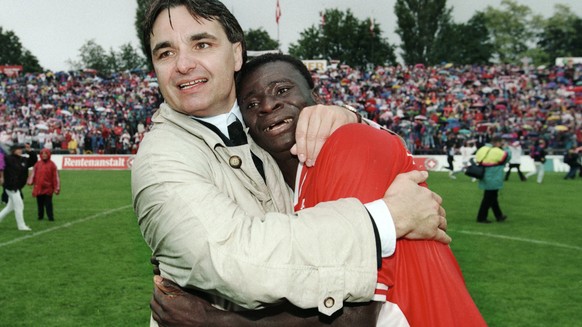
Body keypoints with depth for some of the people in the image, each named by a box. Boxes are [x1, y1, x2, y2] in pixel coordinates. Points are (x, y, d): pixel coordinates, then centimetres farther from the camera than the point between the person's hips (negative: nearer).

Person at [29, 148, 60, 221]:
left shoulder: (52, 165, -2)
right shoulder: (37, 164, 5)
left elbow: (55, 177, -2)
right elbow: (33, 173, 8)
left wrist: (57, 188, -4)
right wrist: (31, 182, -8)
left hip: (48, 188, -3)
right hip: (38, 188, 3)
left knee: (48, 203, -3)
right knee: (40, 203, 10)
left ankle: (50, 217, 3)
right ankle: (40, 216, 21)